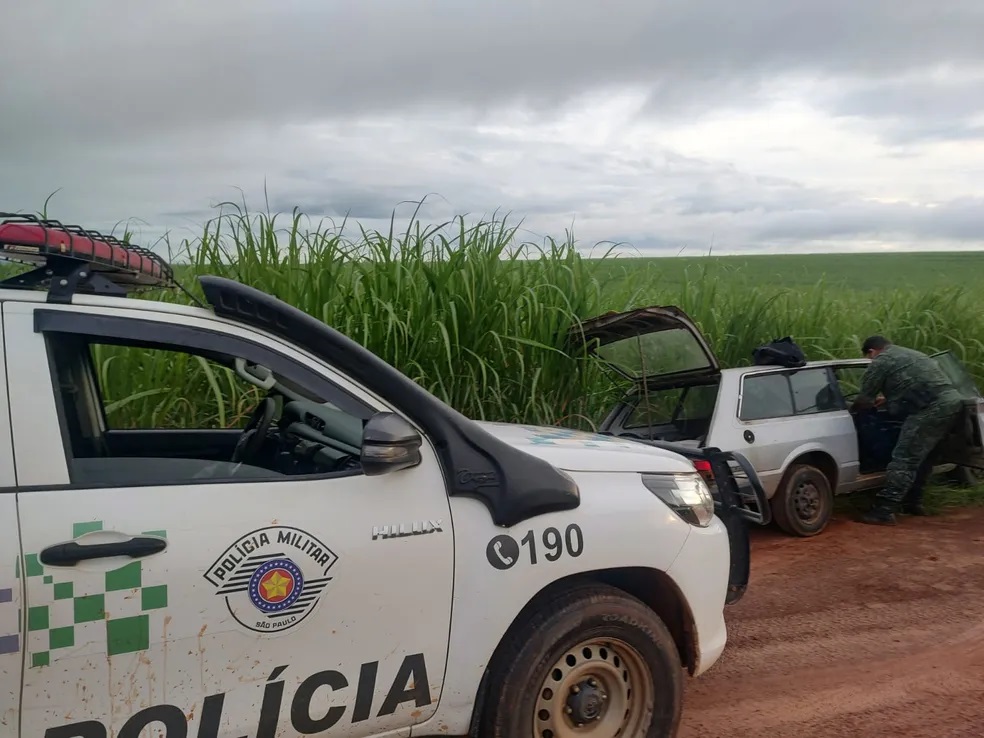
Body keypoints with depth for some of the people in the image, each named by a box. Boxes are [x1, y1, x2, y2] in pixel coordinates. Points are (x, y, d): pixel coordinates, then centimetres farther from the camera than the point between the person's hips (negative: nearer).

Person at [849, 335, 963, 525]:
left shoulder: (881, 361, 1)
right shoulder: (911, 354, 28)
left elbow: (864, 399, 2)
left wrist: (851, 409, 20)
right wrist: (887, 400, 42)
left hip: (933, 409, -9)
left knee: (904, 459, -9)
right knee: (921, 456, 22)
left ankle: (884, 511, -11)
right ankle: (913, 502, 33)